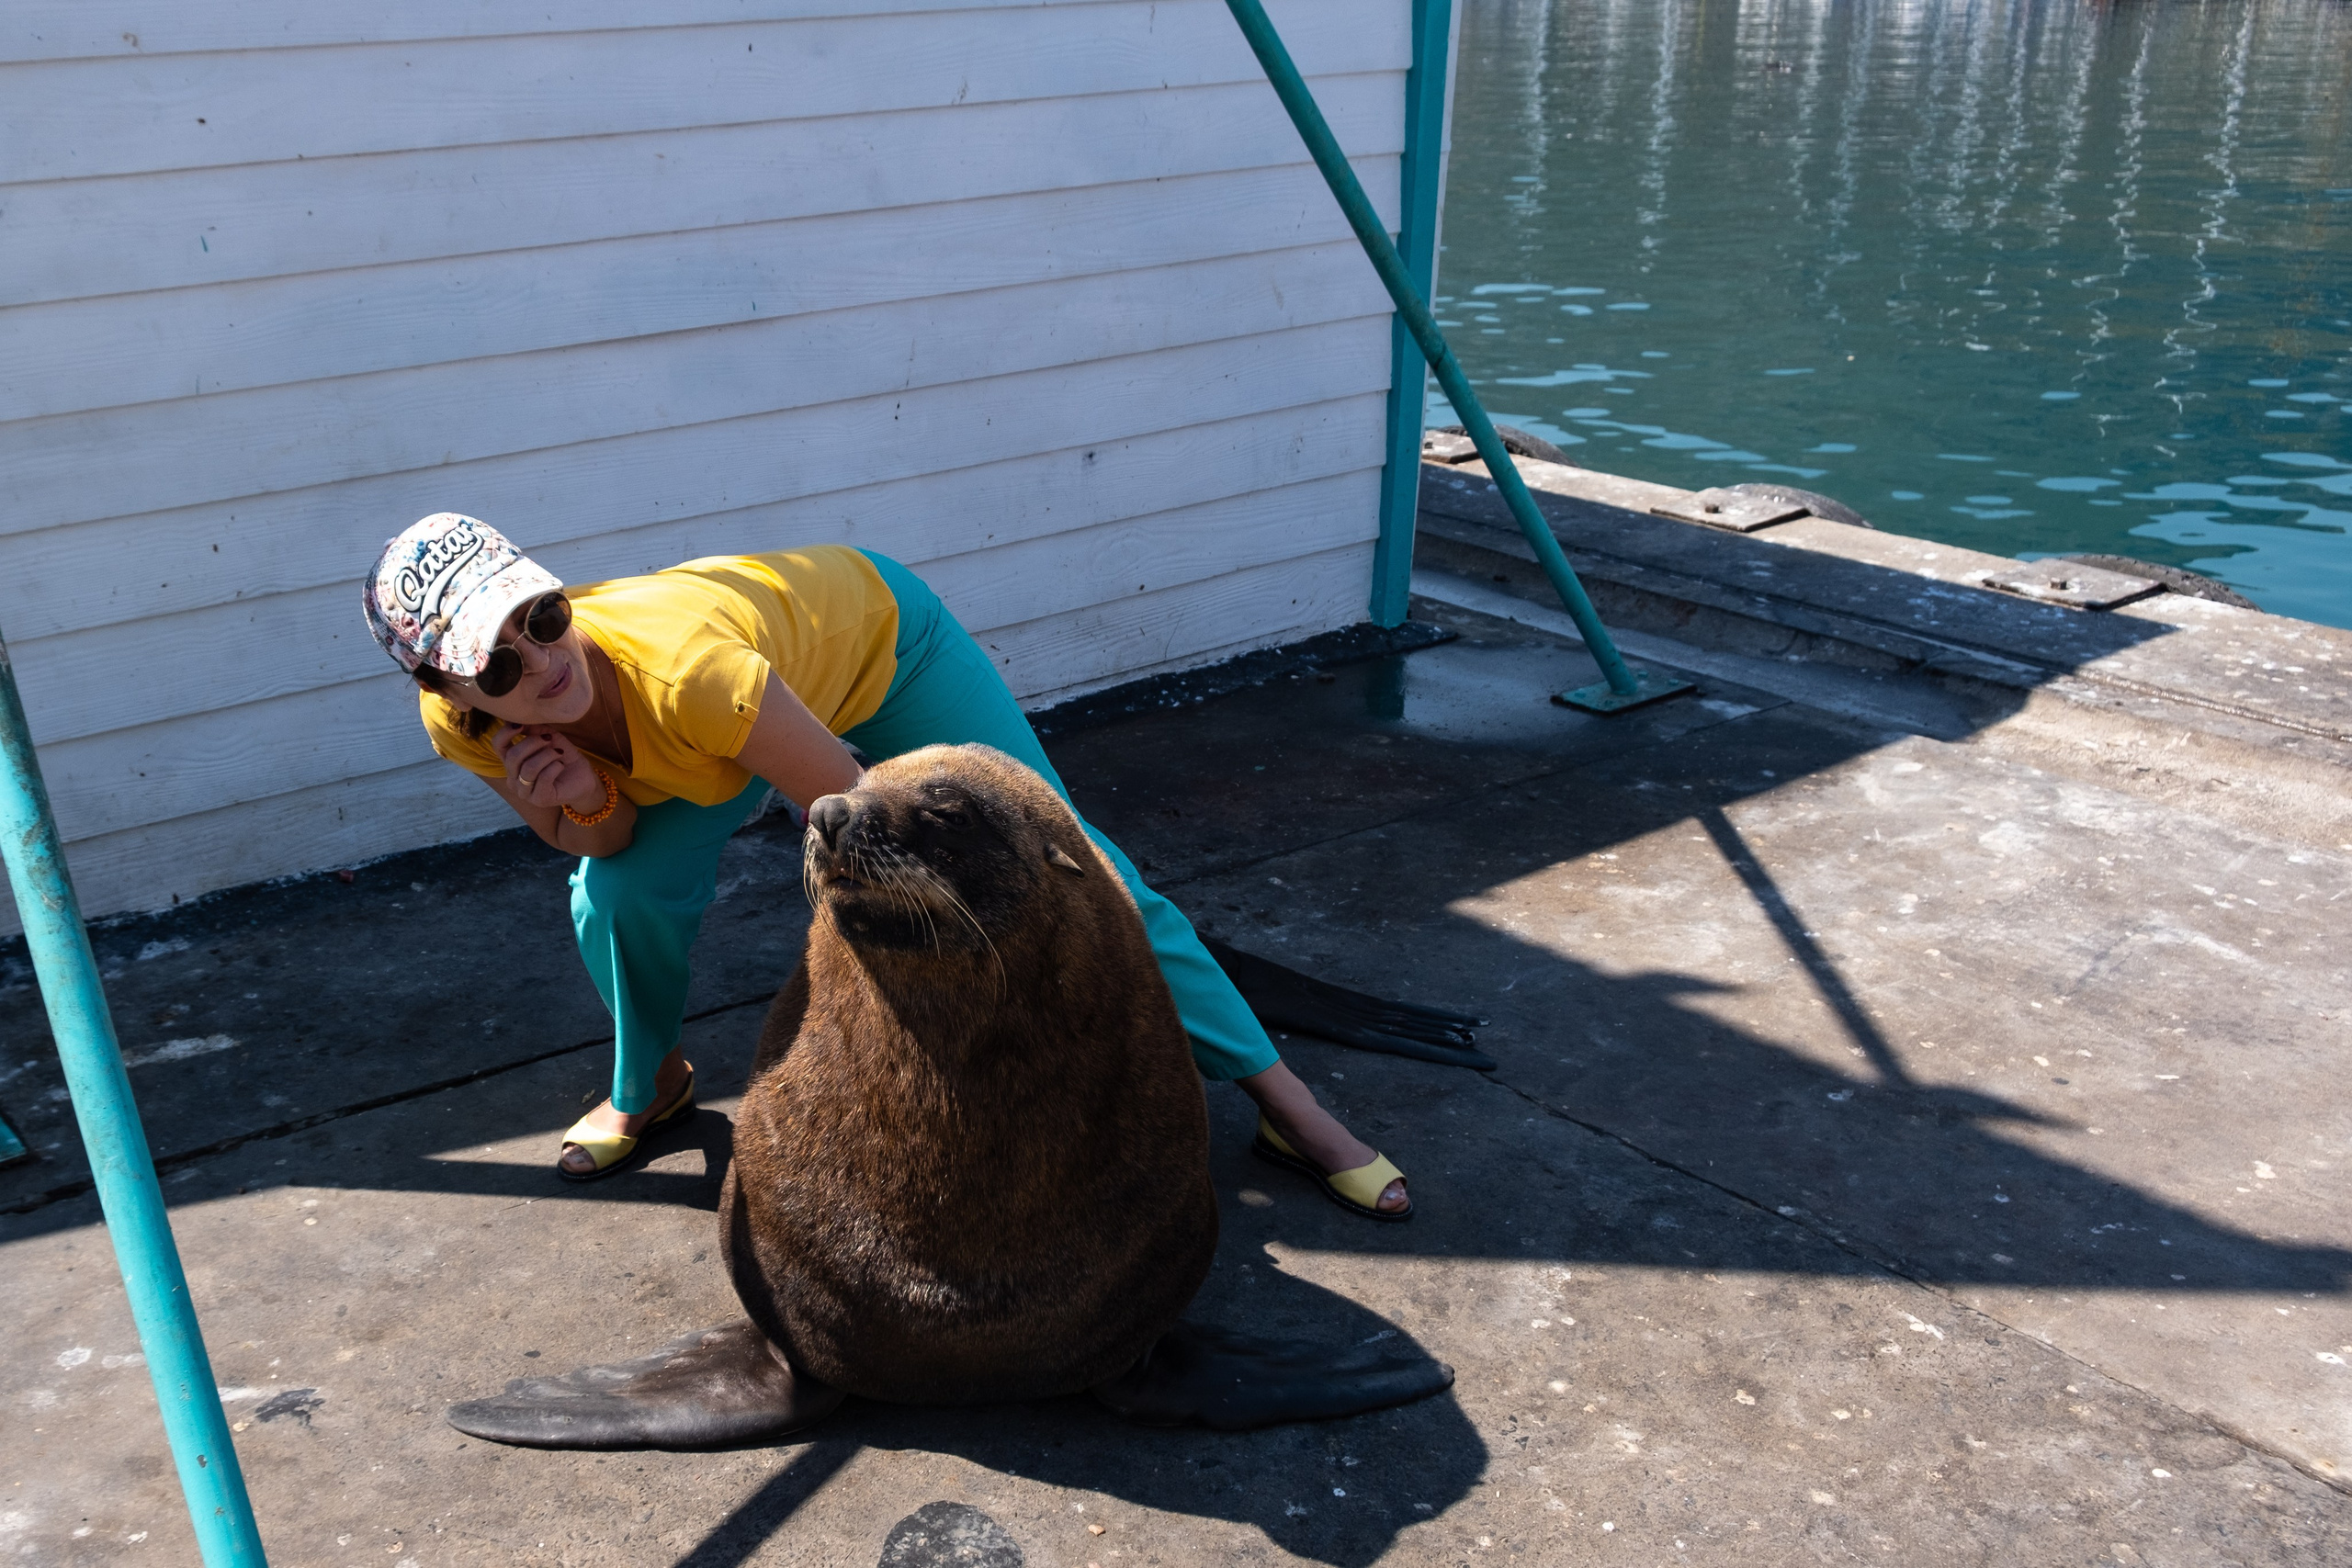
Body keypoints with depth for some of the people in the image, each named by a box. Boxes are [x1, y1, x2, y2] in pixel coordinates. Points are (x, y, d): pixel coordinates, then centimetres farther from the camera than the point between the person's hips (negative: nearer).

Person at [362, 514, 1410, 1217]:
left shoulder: (678, 670, -46)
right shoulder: (463, 725, -27)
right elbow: (606, 842, -9)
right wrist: (578, 804, -34)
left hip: (874, 630, -4)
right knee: (617, 899, -18)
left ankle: (1283, 1102, 6)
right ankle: (649, 1088, 17)